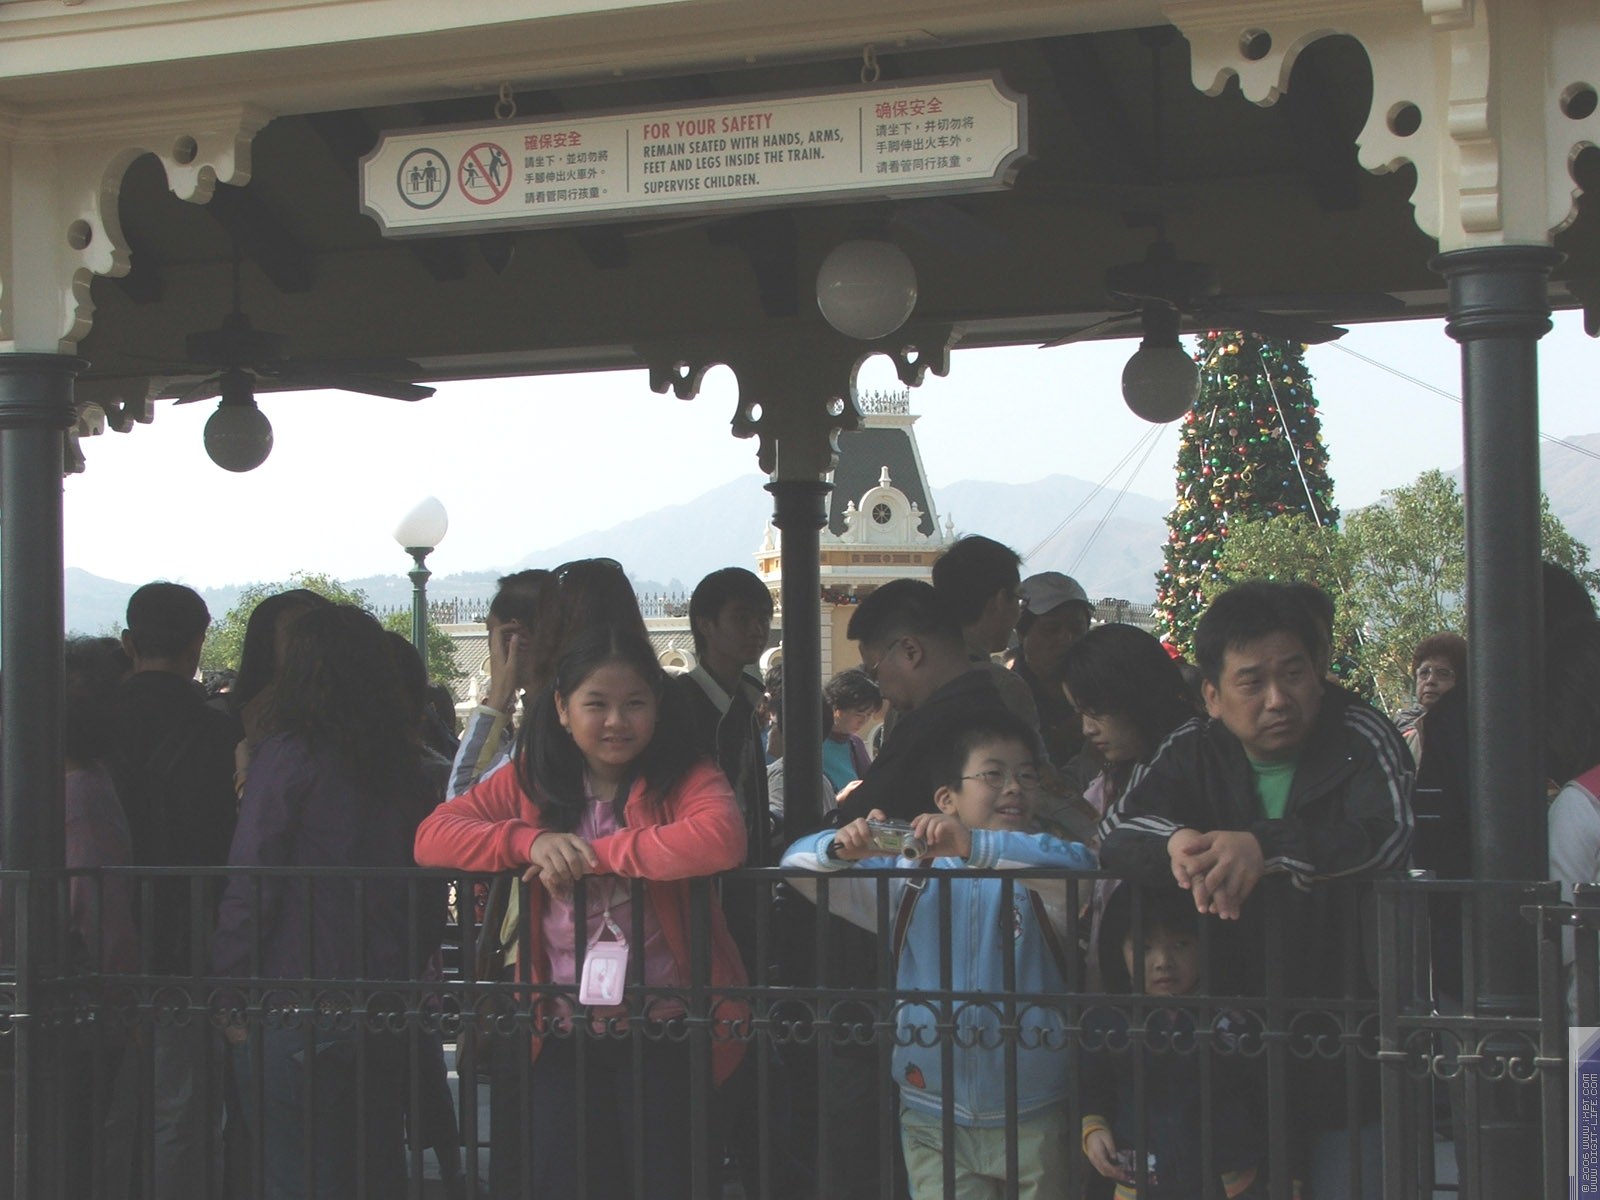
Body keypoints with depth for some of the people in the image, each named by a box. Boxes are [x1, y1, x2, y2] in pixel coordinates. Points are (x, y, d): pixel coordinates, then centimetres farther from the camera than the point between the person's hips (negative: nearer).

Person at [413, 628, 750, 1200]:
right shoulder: (530, 781, 5)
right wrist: (531, 839, -19)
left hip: (661, 1029, -3)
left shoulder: (686, 778, -6)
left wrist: (588, 853, -21)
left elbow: (719, 839, -28)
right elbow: (431, 835, -2)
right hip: (564, 1031, 4)